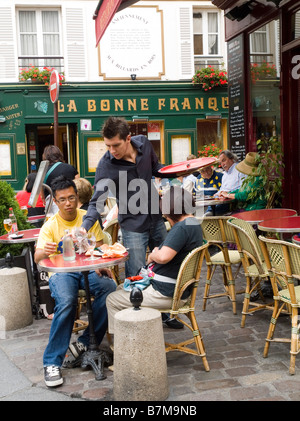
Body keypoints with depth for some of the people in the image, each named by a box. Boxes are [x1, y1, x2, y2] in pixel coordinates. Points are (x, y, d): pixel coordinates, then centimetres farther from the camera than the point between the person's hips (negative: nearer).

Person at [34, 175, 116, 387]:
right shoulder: (50, 226, -3)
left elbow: (99, 247, 4)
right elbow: (37, 256, -14)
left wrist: (101, 266, -18)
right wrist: (45, 251, -39)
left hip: (87, 268, 2)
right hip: (61, 272, -2)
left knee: (110, 288, -30)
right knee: (66, 302, -33)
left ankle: (86, 343, -17)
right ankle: (52, 362, -21)